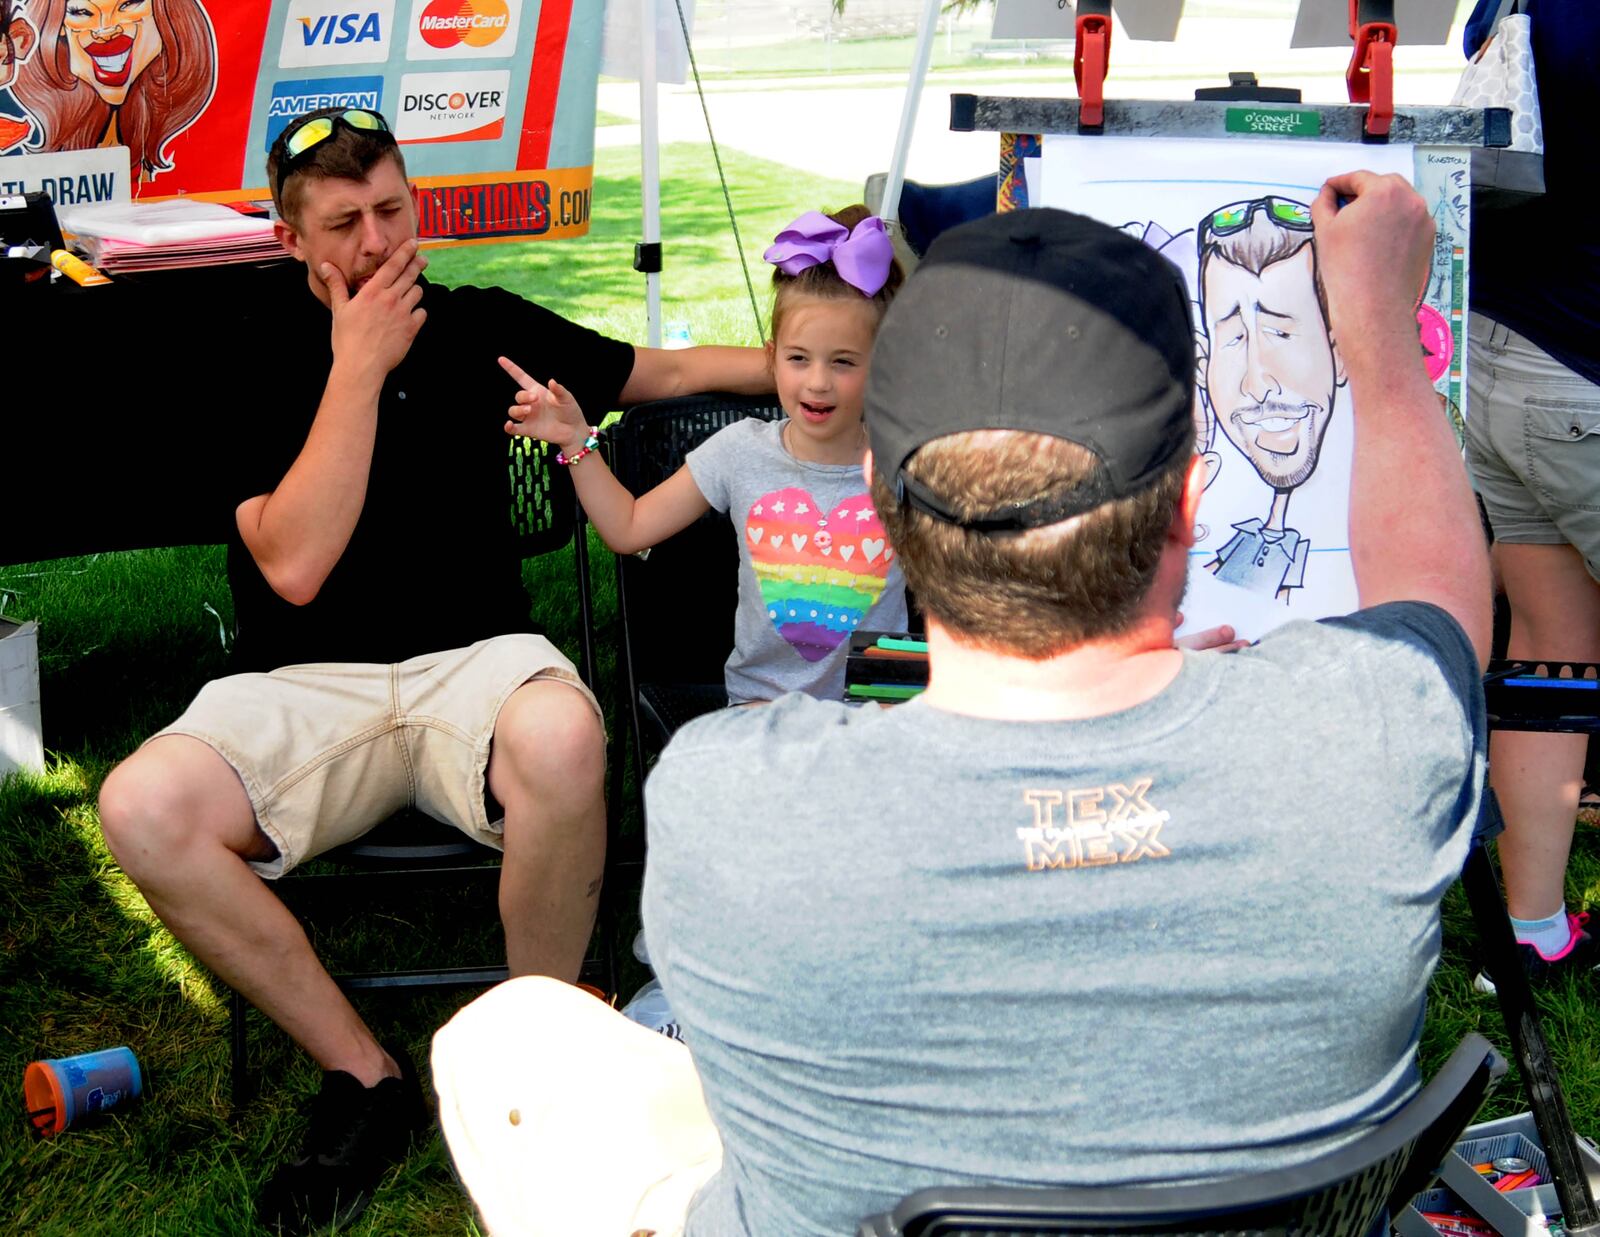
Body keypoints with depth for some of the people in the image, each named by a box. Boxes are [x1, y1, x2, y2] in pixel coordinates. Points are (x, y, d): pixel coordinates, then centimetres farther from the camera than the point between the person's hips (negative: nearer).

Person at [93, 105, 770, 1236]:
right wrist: (358, 369, -9)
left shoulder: (483, 326, 12)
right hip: (303, 687, 0)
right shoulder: (254, 356, 3)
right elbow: (293, 566, -9)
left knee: (561, 738, -38)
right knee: (141, 806, -30)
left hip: (475, 659, 0)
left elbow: (660, 371, 25)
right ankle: (365, 1075, -11)